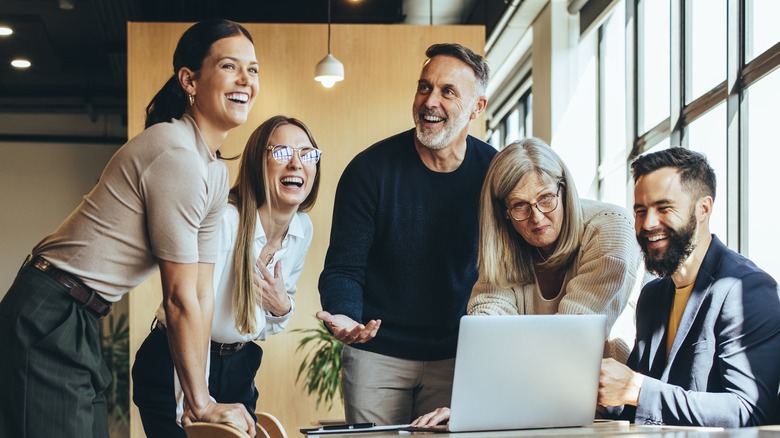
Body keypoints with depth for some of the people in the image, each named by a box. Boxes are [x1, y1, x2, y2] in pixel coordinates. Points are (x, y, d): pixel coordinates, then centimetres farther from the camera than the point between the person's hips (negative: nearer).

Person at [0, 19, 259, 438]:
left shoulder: (216, 174, 11)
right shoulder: (175, 155, -20)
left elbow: (203, 294, 10)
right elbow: (180, 298, -17)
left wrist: (198, 401, 6)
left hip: (80, 321, 10)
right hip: (51, 320, -10)